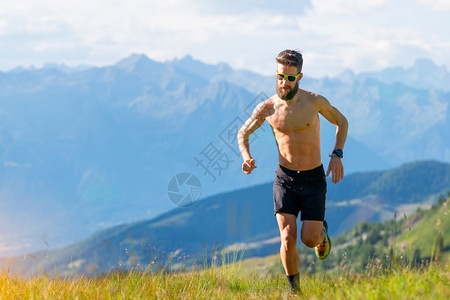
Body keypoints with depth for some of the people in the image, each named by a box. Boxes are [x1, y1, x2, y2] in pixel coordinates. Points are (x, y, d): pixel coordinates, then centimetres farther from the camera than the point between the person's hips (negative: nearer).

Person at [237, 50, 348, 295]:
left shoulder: (314, 101, -10)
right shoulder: (266, 108, -5)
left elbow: (342, 122, 8)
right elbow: (243, 133, 11)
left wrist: (337, 155, -5)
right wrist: (246, 158, -9)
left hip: (313, 179, -1)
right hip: (285, 179, 1)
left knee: (309, 239, -4)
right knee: (288, 240, -10)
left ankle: (321, 232, 34)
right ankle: (295, 291, 8)